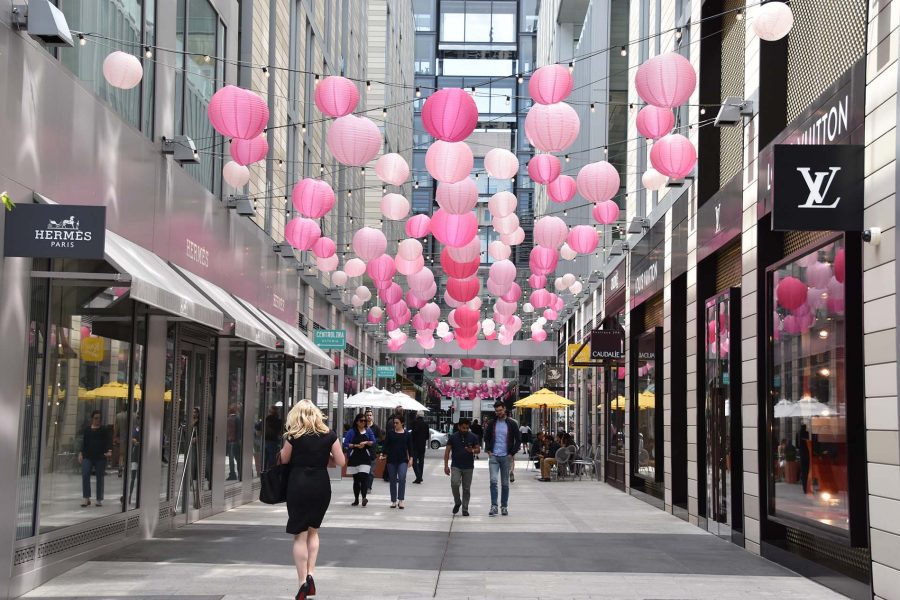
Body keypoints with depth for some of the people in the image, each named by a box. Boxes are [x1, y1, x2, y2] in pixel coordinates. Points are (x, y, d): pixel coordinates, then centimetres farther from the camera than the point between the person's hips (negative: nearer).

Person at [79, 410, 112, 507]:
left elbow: (108, 441, -4)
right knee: (85, 475, -13)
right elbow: (84, 442, 15)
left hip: (100, 457, -2)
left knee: (100, 478, 2)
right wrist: (81, 453, 6)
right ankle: (86, 499, -9)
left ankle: (99, 499, 11)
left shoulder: (104, 430, 4)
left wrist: (109, 451, -21)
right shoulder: (87, 429, 11)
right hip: (88, 456, 2)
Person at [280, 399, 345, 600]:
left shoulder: (294, 435, -5)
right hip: (321, 484, 2)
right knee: (313, 530, 20)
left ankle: (303, 583, 0)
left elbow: (284, 460, 6)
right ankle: (310, 574, 6)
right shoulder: (329, 435, -1)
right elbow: (340, 461, 1)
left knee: (300, 534, 3)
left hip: (298, 484, -2)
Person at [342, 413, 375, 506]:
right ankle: (356, 499, 14)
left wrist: (366, 443, -10)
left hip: (365, 458, 0)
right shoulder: (351, 432, 2)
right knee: (356, 479, 6)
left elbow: (373, 442, 8)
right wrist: (355, 445, -14)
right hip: (354, 458, 0)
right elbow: (346, 444, -2)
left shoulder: (368, 431, 8)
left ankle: (364, 497, -25)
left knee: (363, 477, -17)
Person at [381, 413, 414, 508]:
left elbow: (410, 447, 6)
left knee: (402, 478, -18)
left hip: (403, 460, -2)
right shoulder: (390, 434, 5)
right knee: (393, 481, 6)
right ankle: (393, 501, 15)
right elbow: (385, 445, 3)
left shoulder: (407, 434, 4)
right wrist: (383, 453, -13)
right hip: (391, 460, 2)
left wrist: (410, 458, 0)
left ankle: (401, 500, -14)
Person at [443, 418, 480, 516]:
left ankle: (465, 509, 15)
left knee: (466, 489, 4)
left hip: (469, 467, 1)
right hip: (456, 466, -1)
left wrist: (472, 450, -19)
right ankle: (457, 502, 5)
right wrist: (446, 465, -5)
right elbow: (447, 451, 2)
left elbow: (478, 449, 5)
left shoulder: (473, 437, 0)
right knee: (454, 484, -20)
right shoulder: (453, 437, -1)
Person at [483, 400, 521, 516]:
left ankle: (504, 506, 15)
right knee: (493, 480, -13)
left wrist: (512, 453, -5)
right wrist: (488, 450, 5)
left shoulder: (512, 424, 1)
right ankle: (493, 506, -11)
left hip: (506, 457, 0)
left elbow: (518, 440, 3)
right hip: (493, 456, 1)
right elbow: (486, 438, 18)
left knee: (505, 483, 6)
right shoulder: (492, 424, 6)